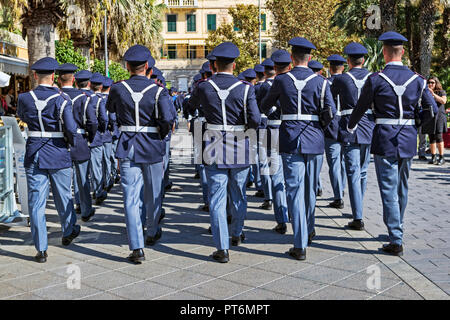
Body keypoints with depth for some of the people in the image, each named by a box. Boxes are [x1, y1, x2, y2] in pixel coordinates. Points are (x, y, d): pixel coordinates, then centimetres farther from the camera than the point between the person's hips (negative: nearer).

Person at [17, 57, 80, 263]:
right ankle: (69, 232, 39)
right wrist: (73, 143, 4)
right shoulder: (62, 100, -11)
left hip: (34, 155, 1)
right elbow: (71, 130, -15)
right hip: (59, 155, -1)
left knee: (36, 202, 4)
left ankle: (41, 249, 5)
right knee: (63, 197, 18)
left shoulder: (25, 99, -2)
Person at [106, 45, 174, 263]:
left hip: (128, 147, 1)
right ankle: (153, 232, 40)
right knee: (153, 194, 20)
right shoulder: (158, 91, -8)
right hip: (153, 147, 0)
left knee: (131, 198, 1)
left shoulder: (118, 89, -2)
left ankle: (137, 248, -4)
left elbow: (110, 109, 19)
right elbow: (167, 120, -18)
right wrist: (162, 135, 1)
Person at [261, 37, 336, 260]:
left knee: (295, 191, -2)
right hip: (314, 140, 2)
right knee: (310, 189, 17)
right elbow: (330, 112, -8)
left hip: (290, 140, -1)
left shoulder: (281, 80, 0)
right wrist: (321, 126, 12)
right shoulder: (320, 82, 0)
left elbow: (265, 106, 14)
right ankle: (308, 230, 37)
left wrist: (264, 112, 37)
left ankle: (300, 245, -4)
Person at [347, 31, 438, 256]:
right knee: (402, 188, 19)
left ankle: (396, 241, -3)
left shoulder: (376, 79, -8)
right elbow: (432, 109, 4)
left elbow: (361, 108, 2)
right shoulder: (416, 79, 2)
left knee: (389, 190, -2)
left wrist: (350, 127, 20)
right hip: (408, 140, 5)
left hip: (385, 139, -4)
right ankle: (397, 229, 36)